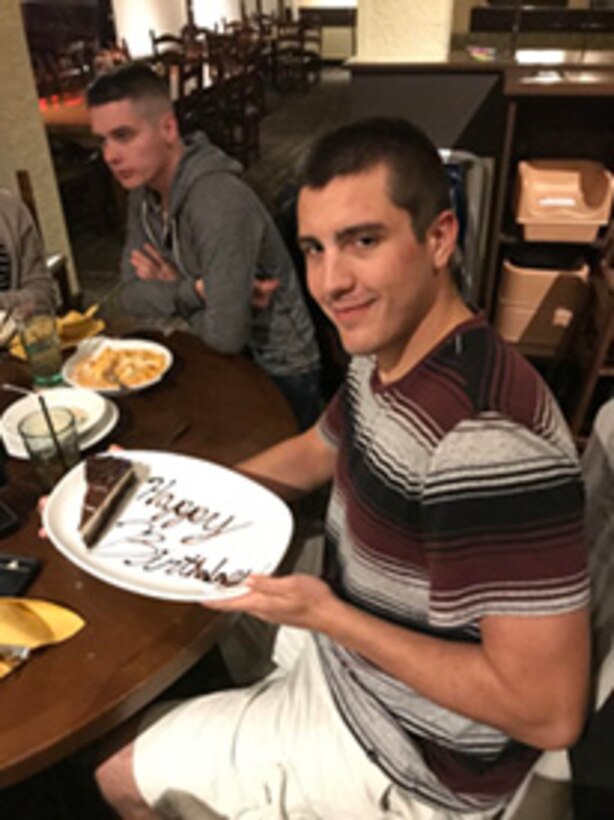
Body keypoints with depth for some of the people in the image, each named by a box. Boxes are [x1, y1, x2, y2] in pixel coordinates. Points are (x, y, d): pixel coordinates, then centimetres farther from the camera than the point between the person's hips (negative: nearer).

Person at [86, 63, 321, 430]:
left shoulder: (219, 203, -30)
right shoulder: (143, 194, -2)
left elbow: (226, 335, -32)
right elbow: (133, 294, -2)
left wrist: (173, 290, -12)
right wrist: (193, 291, -21)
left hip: (278, 375, -7)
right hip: (221, 359, 7)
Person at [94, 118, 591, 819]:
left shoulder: (485, 436, -38)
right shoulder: (385, 354, -7)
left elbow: (550, 712, -32)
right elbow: (314, 453, 10)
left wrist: (324, 615, -28)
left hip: (411, 755, -7)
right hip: (342, 645, 8)